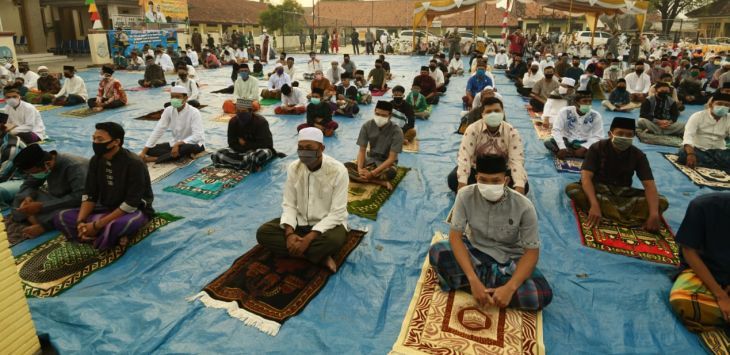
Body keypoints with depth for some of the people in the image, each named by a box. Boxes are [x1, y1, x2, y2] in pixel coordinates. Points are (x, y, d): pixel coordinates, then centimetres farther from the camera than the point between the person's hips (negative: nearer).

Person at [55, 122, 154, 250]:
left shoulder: (134, 164, -22)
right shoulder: (96, 160, -1)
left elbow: (131, 204, -24)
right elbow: (89, 194, 1)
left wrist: (97, 225, -23)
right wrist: (80, 222, -16)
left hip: (135, 211, -8)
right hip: (106, 208, 8)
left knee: (115, 226, -41)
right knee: (62, 218, -9)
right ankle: (114, 237, -18)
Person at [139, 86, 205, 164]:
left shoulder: (194, 112, -20)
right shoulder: (168, 111, -5)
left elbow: (197, 136, -28)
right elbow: (158, 131, -9)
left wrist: (178, 144, -40)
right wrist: (144, 151, -16)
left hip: (194, 144, -6)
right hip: (176, 143, 6)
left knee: (187, 148, -41)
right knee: (150, 150, -12)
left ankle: (154, 159, -25)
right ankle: (183, 155, -22)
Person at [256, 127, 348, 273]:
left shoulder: (338, 170, -20)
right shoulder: (293, 168, -7)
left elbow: (336, 213, -21)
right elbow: (289, 204, -4)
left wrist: (308, 238, -29)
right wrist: (289, 233, -23)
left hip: (328, 223, -5)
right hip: (300, 221, 5)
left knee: (334, 240, -39)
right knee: (263, 233, -17)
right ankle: (320, 257, -18)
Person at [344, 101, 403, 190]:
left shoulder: (396, 131, -19)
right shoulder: (367, 126, -9)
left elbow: (391, 158, -21)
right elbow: (362, 151, -6)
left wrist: (372, 173, -30)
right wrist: (360, 169, -26)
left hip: (386, 163, -4)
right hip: (370, 159, 4)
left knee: (391, 173, -40)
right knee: (346, 167, -23)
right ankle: (381, 182, -27)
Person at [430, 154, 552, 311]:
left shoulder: (523, 206, -22)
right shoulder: (466, 195, -20)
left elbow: (531, 251, -17)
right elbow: (455, 236, -20)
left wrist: (509, 288, -31)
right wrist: (473, 280, -32)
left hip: (509, 259, 0)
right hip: (475, 251, 0)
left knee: (542, 295, -27)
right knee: (437, 252, -29)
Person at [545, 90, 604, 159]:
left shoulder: (596, 116, -8)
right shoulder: (564, 112, -12)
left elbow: (597, 137, -9)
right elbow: (556, 130, -17)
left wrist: (584, 148, -26)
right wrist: (562, 148, -30)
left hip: (584, 144, 2)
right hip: (566, 142, -1)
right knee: (548, 142, -29)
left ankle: (567, 153, -27)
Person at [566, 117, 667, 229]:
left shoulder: (638, 155, -6)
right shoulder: (597, 148, -14)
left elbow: (649, 185, -15)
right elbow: (586, 177, -25)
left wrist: (654, 213, -32)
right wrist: (594, 205, -41)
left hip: (623, 193, 3)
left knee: (662, 202, -19)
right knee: (571, 188, -34)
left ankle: (606, 210, -34)